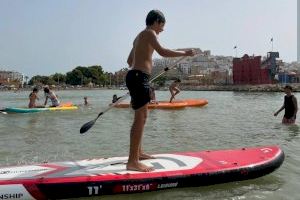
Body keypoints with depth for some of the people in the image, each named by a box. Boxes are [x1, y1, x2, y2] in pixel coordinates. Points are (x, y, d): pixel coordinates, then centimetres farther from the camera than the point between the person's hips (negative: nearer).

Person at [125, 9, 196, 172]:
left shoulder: (139, 36, 24)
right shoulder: (149, 32, -4)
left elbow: (129, 60, 32)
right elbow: (162, 52, -19)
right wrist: (185, 53, -11)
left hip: (134, 76, 11)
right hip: (139, 77, -11)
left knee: (141, 116, 19)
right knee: (141, 118, -15)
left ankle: (138, 152, 30)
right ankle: (132, 162, -18)